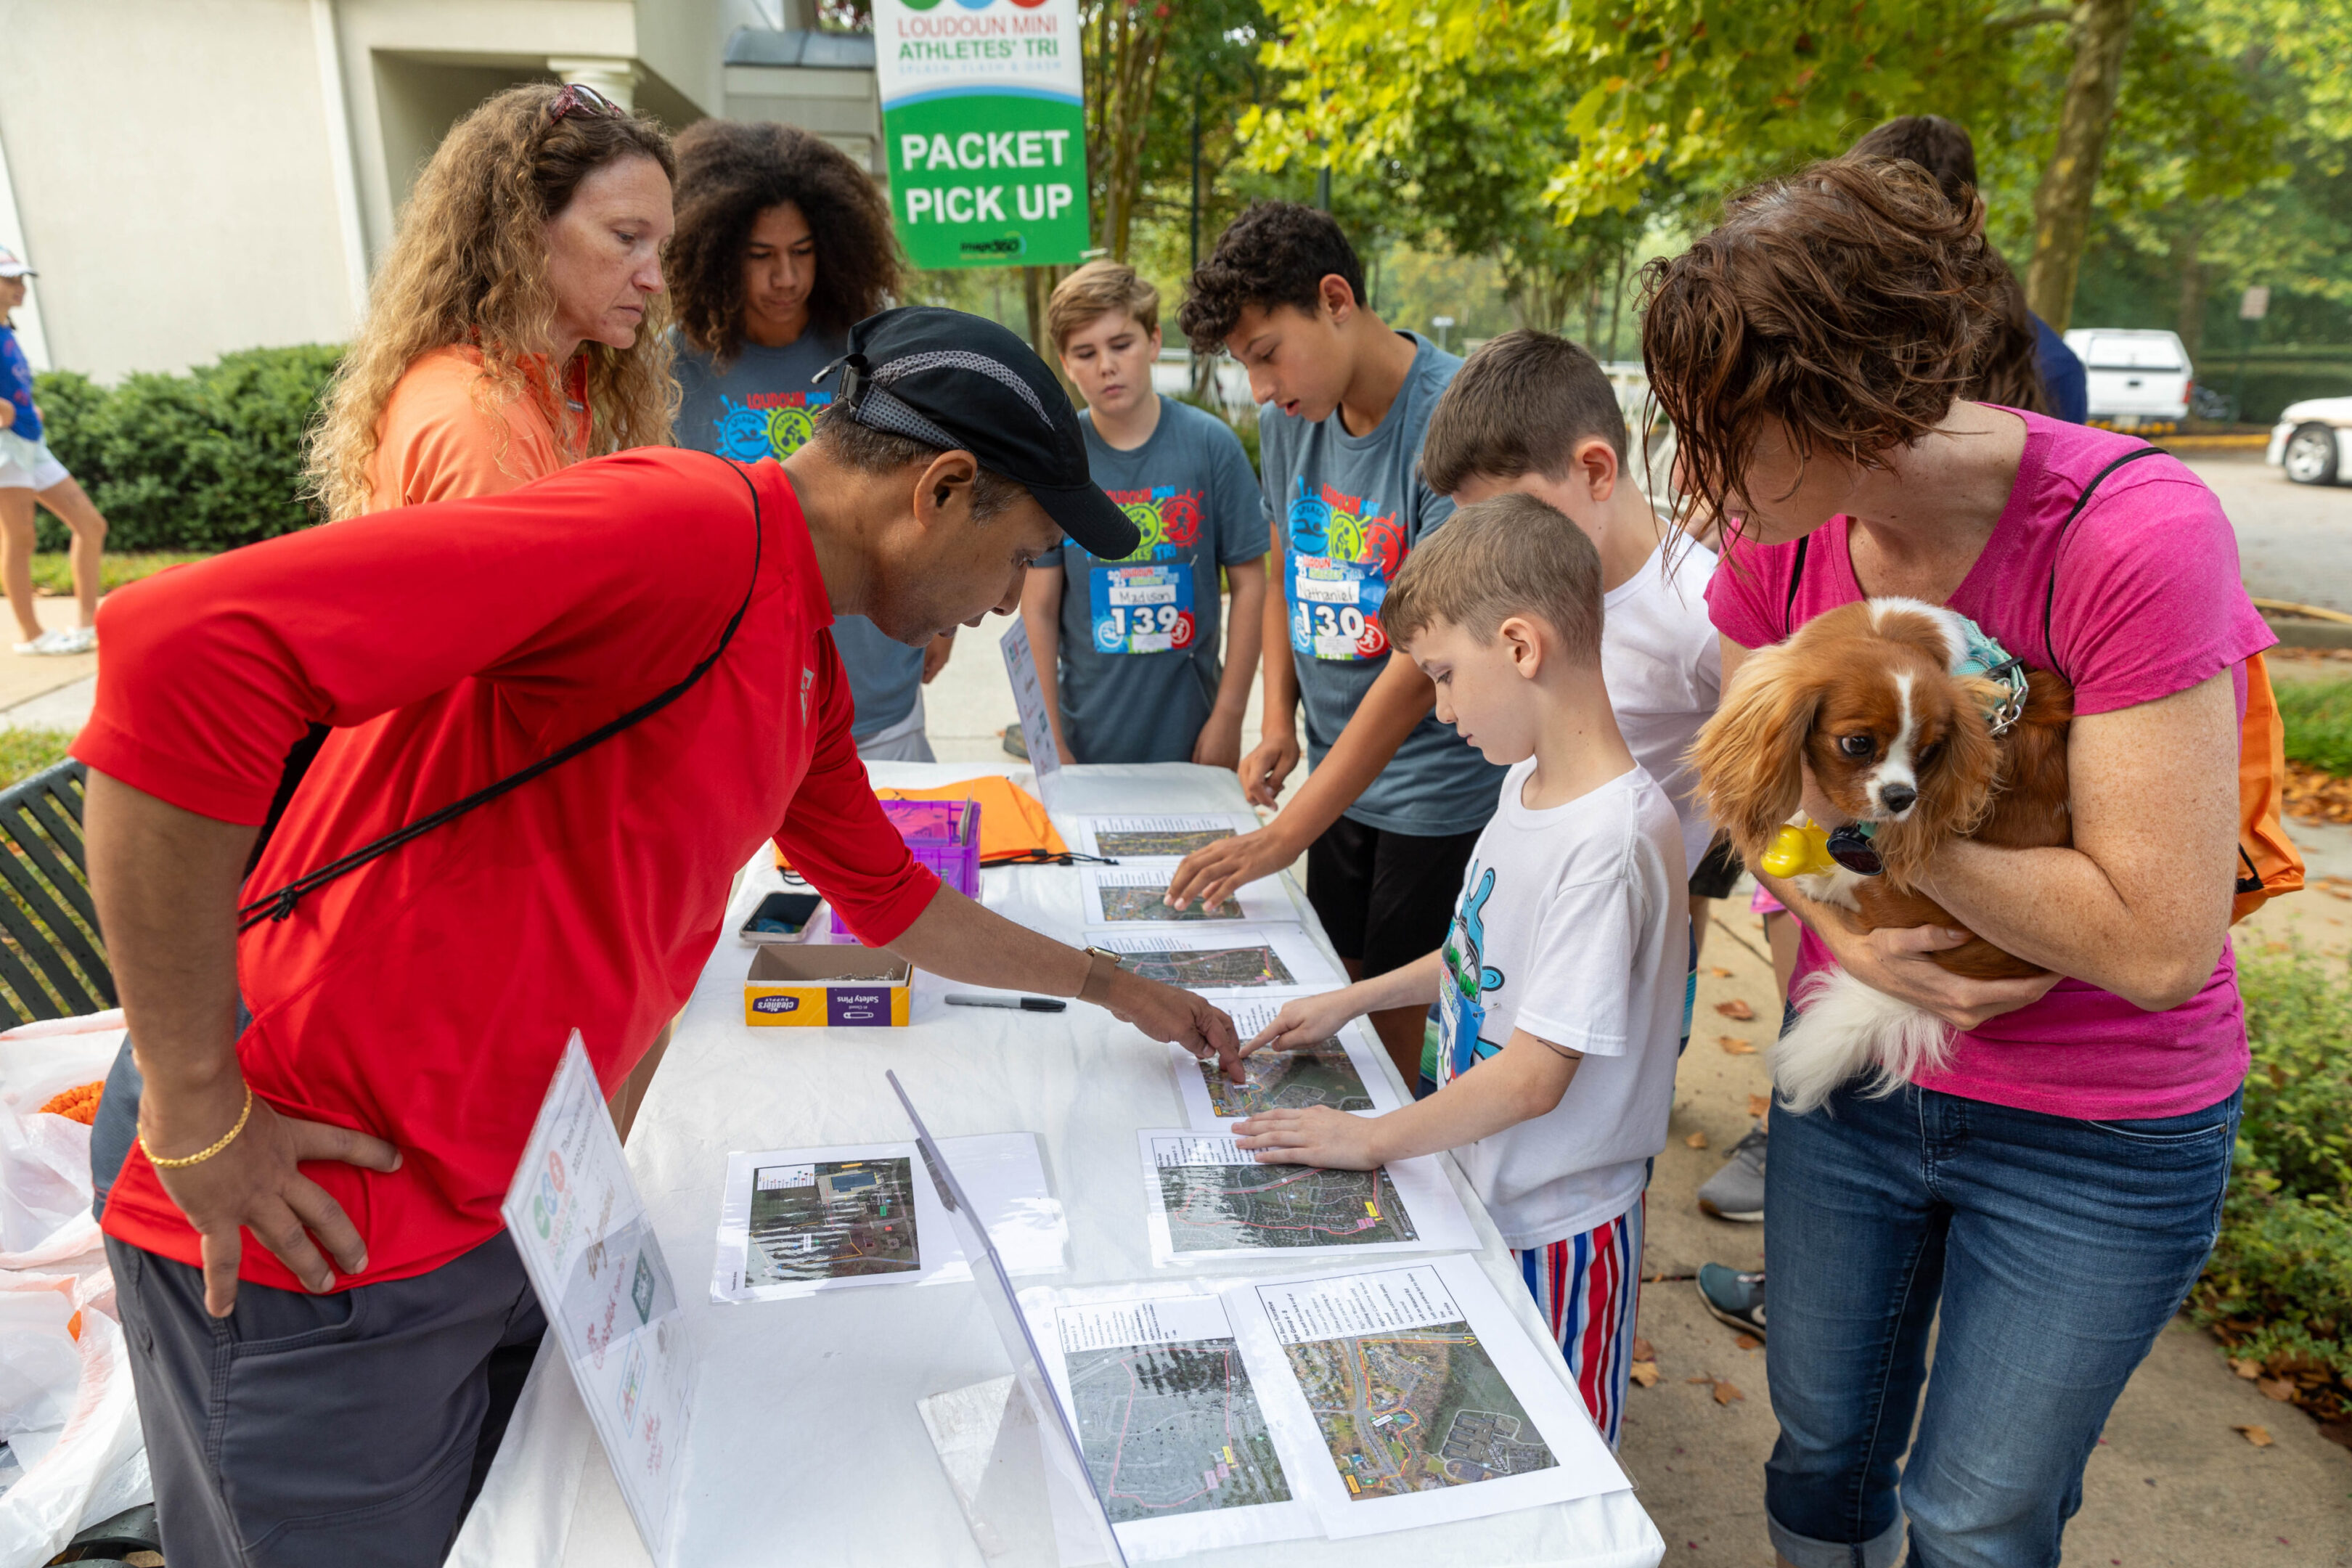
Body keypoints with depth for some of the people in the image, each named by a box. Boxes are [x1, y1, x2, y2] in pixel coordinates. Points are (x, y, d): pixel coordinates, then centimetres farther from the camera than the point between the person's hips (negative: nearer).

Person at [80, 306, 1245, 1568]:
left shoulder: (808, 672, 8)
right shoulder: (690, 530, -24)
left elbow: (890, 900, 23)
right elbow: (189, 643, -31)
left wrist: (1109, 986, 30)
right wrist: (195, 1112, -23)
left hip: (514, 1199, 9)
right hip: (310, 1225, -8)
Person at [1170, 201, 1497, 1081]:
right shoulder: (1290, 417, 2)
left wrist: (1288, 833, -25)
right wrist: (1278, 721, 4)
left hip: (1442, 785, -6)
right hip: (1339, 772, 6)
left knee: (1405, 1016, 3)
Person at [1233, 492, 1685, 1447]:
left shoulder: (1611, 840, -30)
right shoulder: (1529, 785, -1)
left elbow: (1534, 1076, -27)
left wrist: (1372, 1138, -17)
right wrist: (1355, 1000, 13)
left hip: (1554, 1225, -8)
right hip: (1482, 1189, 8)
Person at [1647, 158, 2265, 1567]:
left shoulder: (2134, 535, -27)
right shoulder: (1776, 539, -11)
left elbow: (2158, 942, -29)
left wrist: (1876, 819, -23)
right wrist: (1842, 922, -18)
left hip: (2099, 1136, -4)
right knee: (1824, 1446, 22)